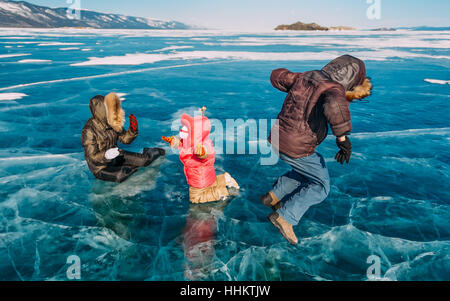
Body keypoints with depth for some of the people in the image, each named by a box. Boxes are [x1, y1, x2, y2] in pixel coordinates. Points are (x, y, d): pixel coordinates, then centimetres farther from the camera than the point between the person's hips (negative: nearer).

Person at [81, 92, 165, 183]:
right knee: (120, 175, -35)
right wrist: (105, 155, -44)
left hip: (115, 157, 5)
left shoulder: (112, 122, -6)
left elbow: (125, 139, 4)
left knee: (145, 159, -4)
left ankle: (155, 152, 30)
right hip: (100, 168, -5)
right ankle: (133, 168, -3)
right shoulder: (89, 130, -24)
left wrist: (133, 130, -16)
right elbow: (92, 157, -24)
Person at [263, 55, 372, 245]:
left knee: (309, 171, 30)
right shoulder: (334, 89, -15)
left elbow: (277, 76, 21)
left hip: (277, 138, 8)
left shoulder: (305, 78, 8)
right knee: (321, 186, 10)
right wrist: (343, 137, -32)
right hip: (296, 148, -8)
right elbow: (334, 106, -39)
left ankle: (274, 197, 29)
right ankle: (285, 217, 2)